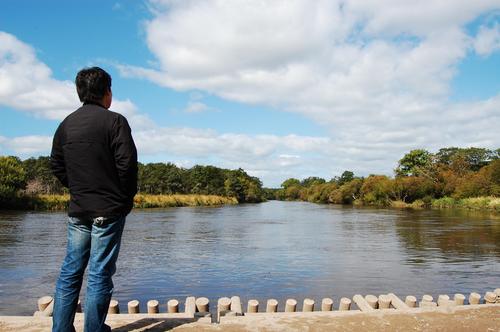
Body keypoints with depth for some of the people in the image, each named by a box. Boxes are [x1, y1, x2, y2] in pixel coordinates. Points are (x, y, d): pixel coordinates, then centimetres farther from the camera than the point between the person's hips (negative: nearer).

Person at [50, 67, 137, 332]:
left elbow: (56, 165, 12)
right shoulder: (114, 121, -9)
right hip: (109, 210, -5)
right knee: (100, 274, 1)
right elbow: (127, 162, -13)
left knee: (70, 270, 14)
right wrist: (127, 197, -1)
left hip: (77, 210, 6)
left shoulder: (66, 124, 10)